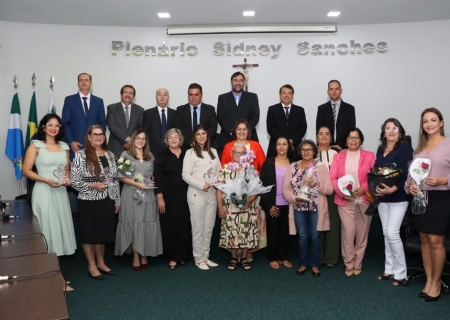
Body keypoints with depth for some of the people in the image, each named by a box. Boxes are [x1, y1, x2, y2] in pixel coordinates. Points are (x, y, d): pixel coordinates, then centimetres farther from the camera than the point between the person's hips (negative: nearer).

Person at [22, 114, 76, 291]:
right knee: (48, 230, -2)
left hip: (60, 193, 6)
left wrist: (67, 179, 0)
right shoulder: (35, 145, -2)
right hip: (43, 192, -5)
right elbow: (26, 170, -7)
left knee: (60, 230, 9)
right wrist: (47, 180, -18)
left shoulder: (64, 147, 12)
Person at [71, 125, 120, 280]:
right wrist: (92, 186, -21)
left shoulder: (110, 155, 8)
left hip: (106, 201, 5)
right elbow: (74, 180, -11)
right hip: (88, 202, -5)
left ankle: (101, 262, 31)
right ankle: (92, 266, 22)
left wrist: (117, 200, 11)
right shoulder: (81, 155, -9)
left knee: (103, 232, 15)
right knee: (89, 233, 7)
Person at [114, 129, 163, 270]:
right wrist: (137, 184, -13)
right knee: (134, 224, -1)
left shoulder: (150, 156, 13)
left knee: (147, 224, 4)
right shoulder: (126, 155, 0)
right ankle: (136, 258, 7)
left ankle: (144, 256, 14)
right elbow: (121, 176, -6)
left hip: (148, 194, 4)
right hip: (131, 194, -3)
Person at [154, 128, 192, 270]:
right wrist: (160, 198, -10)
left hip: (184, 196, 2)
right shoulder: (162, 156, 0)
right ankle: (172, 257, 12)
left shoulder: (187, 154, 6)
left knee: (184, 225, 4)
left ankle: (183, 255, 18)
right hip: (168, 196, -2)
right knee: (170, 226, 2)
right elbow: (157, 178, -4)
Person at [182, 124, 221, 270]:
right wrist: (201, 185, -18)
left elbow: (219, 171, 12)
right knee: (198, 228, 3)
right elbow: (185, 175, -10)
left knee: (209, 228, 11)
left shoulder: (213, 151, 12)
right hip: (197, 195, -5)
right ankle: (199, 259, 14)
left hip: (212, 194, 5)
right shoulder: (190, 153, -3)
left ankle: (205, 257, 23)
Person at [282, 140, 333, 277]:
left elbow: (329, 189, -6)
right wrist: (294, 198, -15)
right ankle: (303, 263, 23)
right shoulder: (292, 167, 5)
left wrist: (316, 184, -21)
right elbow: (285, 188, 1)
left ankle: (315, 264, 21)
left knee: (314, 235, 6)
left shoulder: (321, 167, -2)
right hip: (299, 208, 2)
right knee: (302, 236, 9)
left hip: (316, 208, -1)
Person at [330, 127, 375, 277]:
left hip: (365, 200, 0)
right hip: (345, 200, 0)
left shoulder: (370, 156, 7)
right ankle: (349, 264, 10)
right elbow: (332, 178, 3)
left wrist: (364, 188, -15)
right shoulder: (338, 157, 10)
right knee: (348, 233, -4)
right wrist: (342, 192, -11)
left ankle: (358, 264, 19)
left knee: (362, 233, 6)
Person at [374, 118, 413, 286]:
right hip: (382, 197, 6)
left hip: (398, 197, -6)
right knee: (386, 234, 10)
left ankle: (400, 273, 2)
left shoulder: (405, 147, -7)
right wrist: (375, 187, -5)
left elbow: (406, 172, -16)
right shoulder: (380, 149, 12)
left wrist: (393, 189, -26)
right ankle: (389, 269, 19)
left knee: (392, 234, -10)